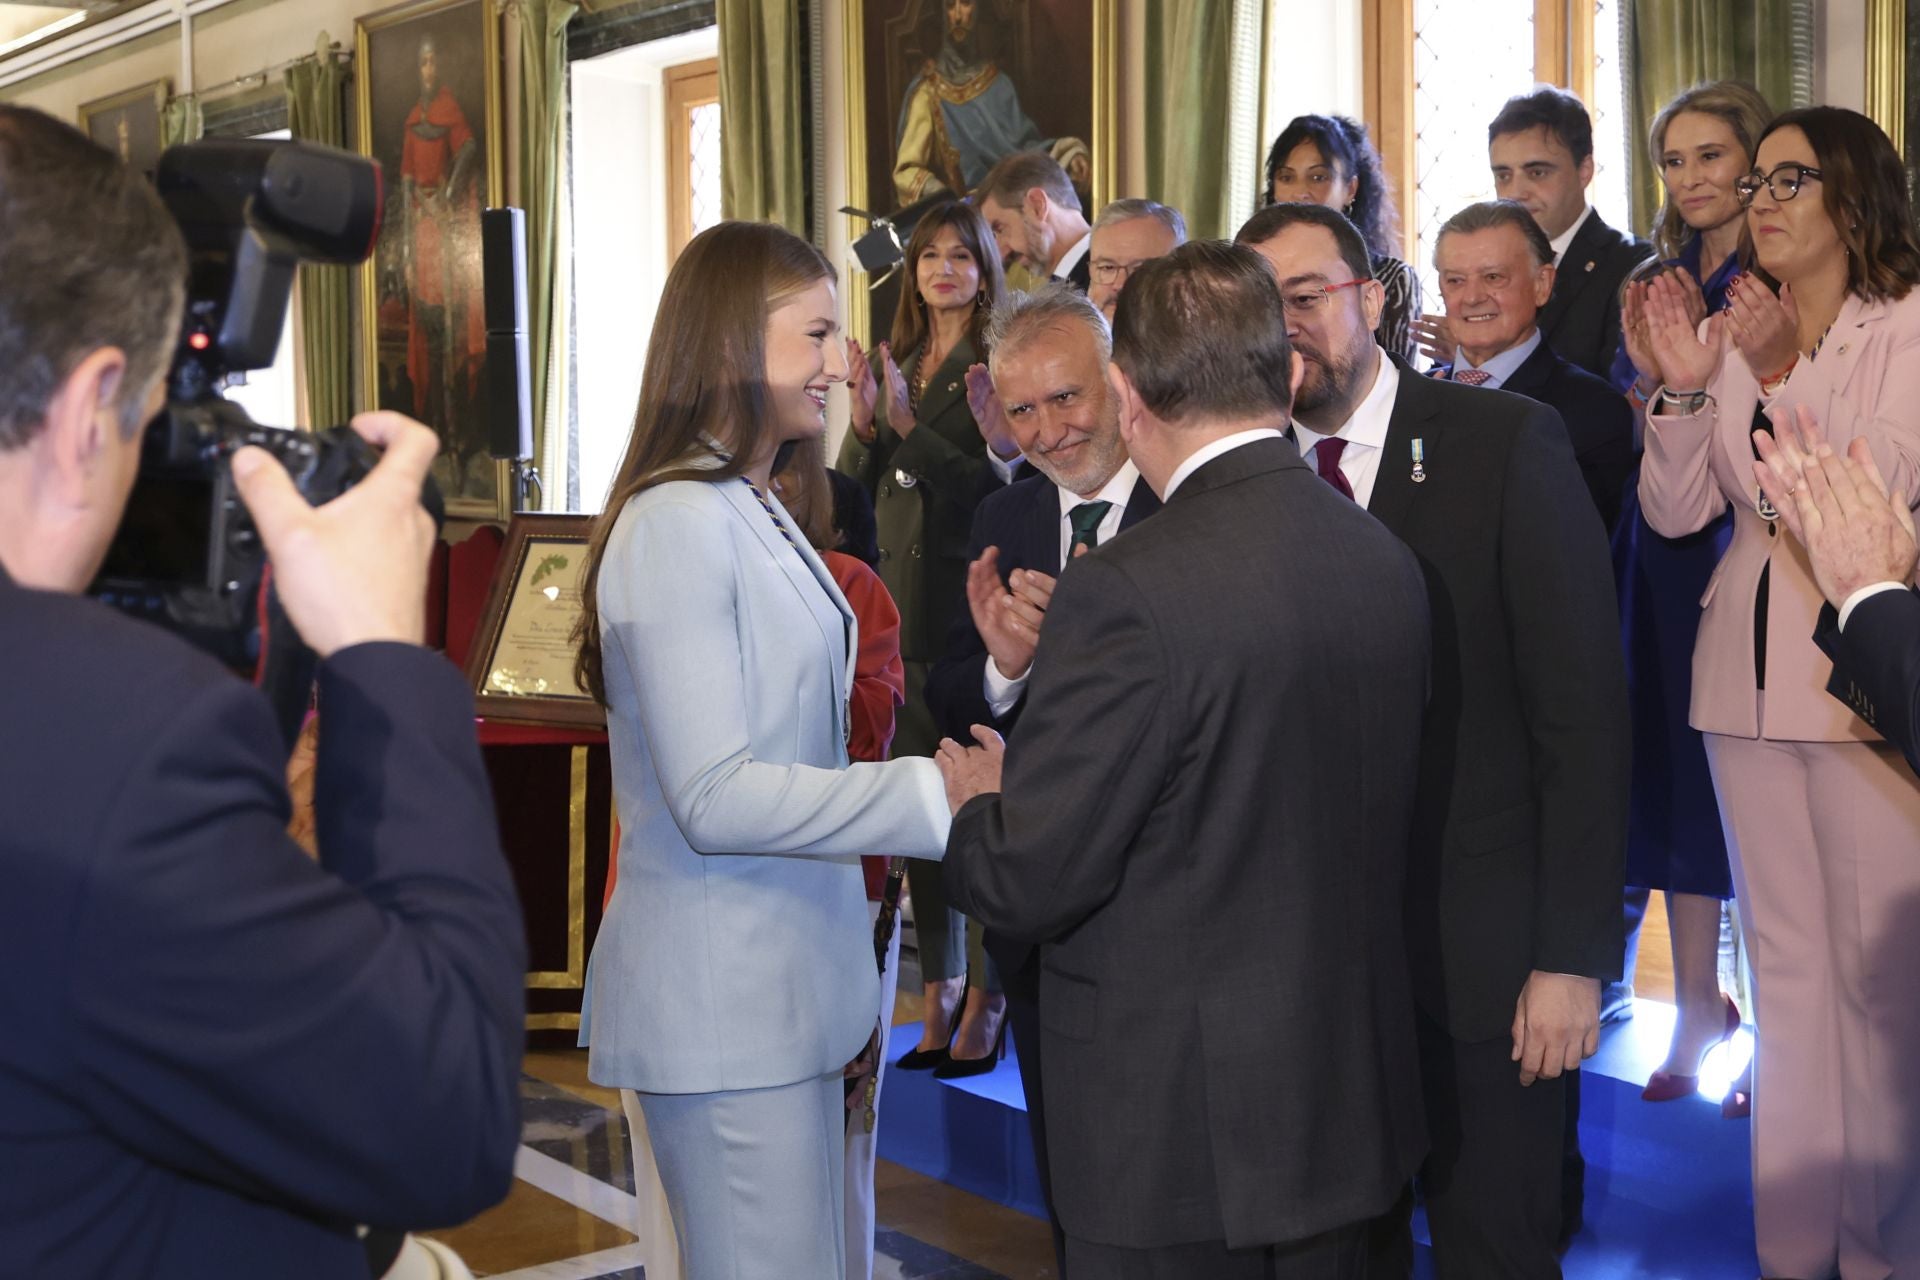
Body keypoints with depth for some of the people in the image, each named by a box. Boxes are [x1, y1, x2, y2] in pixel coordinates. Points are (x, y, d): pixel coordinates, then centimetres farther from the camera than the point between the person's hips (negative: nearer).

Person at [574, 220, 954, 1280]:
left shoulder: (754, 514, 12)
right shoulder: (676, 523, -15)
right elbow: (715, 798, -20)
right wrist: (935, 794, -21)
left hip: (790, 984, 9)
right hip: (725, 1003, -9)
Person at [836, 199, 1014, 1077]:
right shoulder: (896, 361, 14)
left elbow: (994, 480, -12)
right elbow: (855, 486, 10)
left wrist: (907, 423, -18)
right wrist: (864, 417, -8)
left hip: (970, 603, -6)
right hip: (901, 604, 6)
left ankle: (985, 997, 8)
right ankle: (938, 988, 20)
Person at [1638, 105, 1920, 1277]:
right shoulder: (1731, 333, 11)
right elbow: (1673, 512, 5)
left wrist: (1778, 375, -20)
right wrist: (1684, 388, -9)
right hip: (1747, 673, 5)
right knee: (1784, 964, 11)